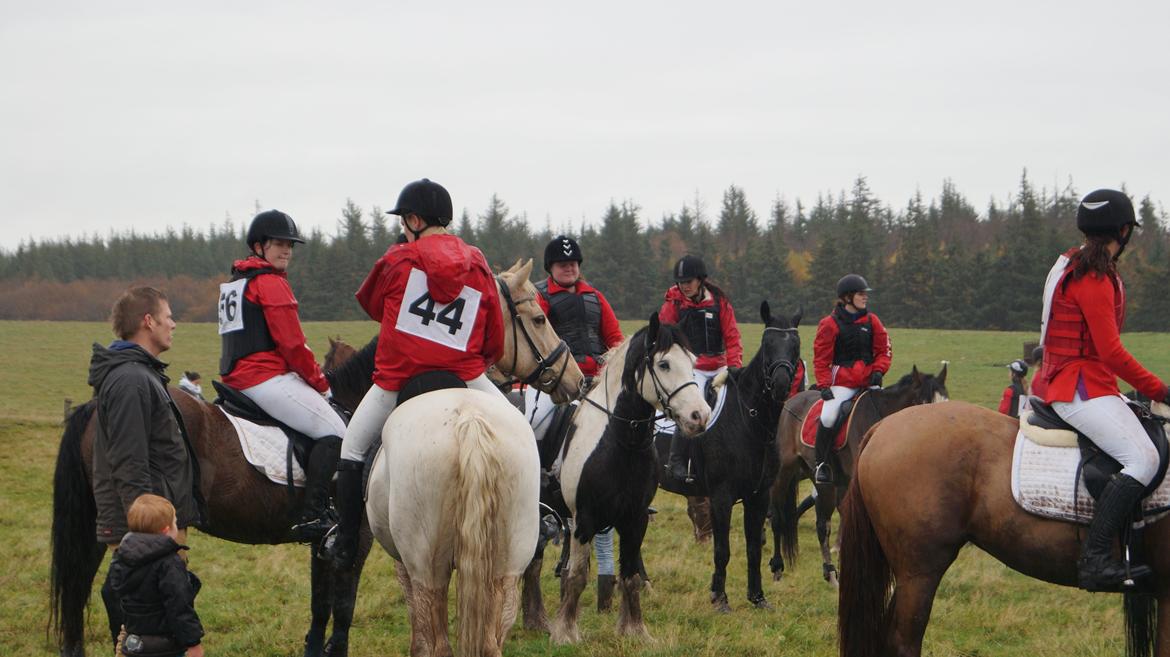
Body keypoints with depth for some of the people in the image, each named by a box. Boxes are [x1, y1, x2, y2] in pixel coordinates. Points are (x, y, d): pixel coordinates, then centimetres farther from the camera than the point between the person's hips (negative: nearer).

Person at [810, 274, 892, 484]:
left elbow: (884, 350, 12)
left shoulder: (871, 321, 7)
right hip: (842, 383, -4)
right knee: (828, 416, -23)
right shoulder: (830, 324, -3)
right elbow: (821, 358, 0)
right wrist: (824, 385, -9)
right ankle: (821, 463, -8)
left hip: (868, 381, 4)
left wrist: (878, 371, -5)